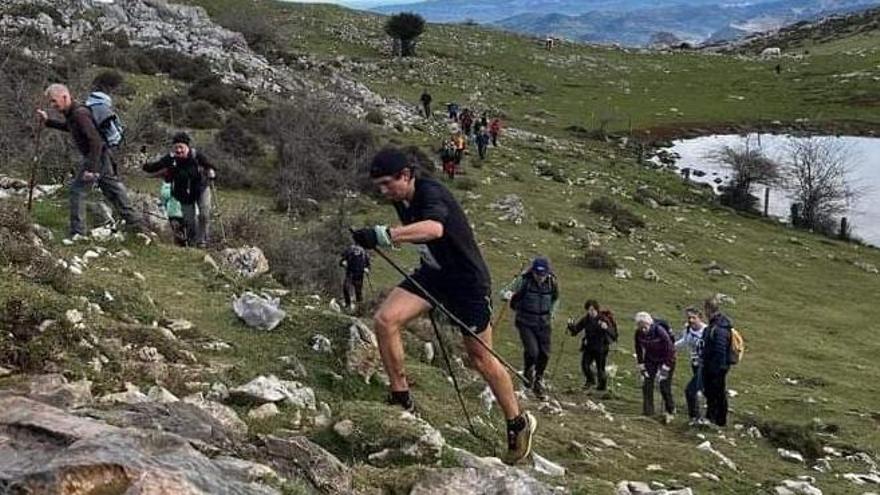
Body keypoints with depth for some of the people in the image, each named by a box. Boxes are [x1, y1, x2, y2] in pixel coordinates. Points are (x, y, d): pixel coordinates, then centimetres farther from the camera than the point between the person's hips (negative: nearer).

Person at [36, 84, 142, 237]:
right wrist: (47, 122, 22)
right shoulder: (71, 113, 7)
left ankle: (77, 234, -4)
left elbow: (95, 140, -29)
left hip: (96, 156, -10)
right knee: (112, 188, 17)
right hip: (101, 156, 10)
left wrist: (92, 168, -31)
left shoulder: (80, 114, -23)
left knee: (78, 189, -6)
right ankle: (134, 224, 25)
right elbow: (68, 127, 32)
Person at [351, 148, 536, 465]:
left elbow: (434, 228, -51)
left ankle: (519, 424, 24)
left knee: (480, 358, 3)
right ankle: (401, 400, 0)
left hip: (468, 280, -7)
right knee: (384, 320, -14)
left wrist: (384, 235, -60)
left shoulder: (431, 194, -27)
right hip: (432, 274, 7)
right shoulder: (401, 201, -1)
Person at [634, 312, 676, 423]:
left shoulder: (660, 331, -31)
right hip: (650, 359, 5)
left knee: (665, 387, -8)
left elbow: (670, 349, -24)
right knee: (647, 383, -4)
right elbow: (639, 350, 2)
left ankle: (670, 412, 12)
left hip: (666, 359, -5)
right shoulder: (639, 334, -15)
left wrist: (665, 369, -22)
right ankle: (647, 412, 5)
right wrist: (641, 366, -2)